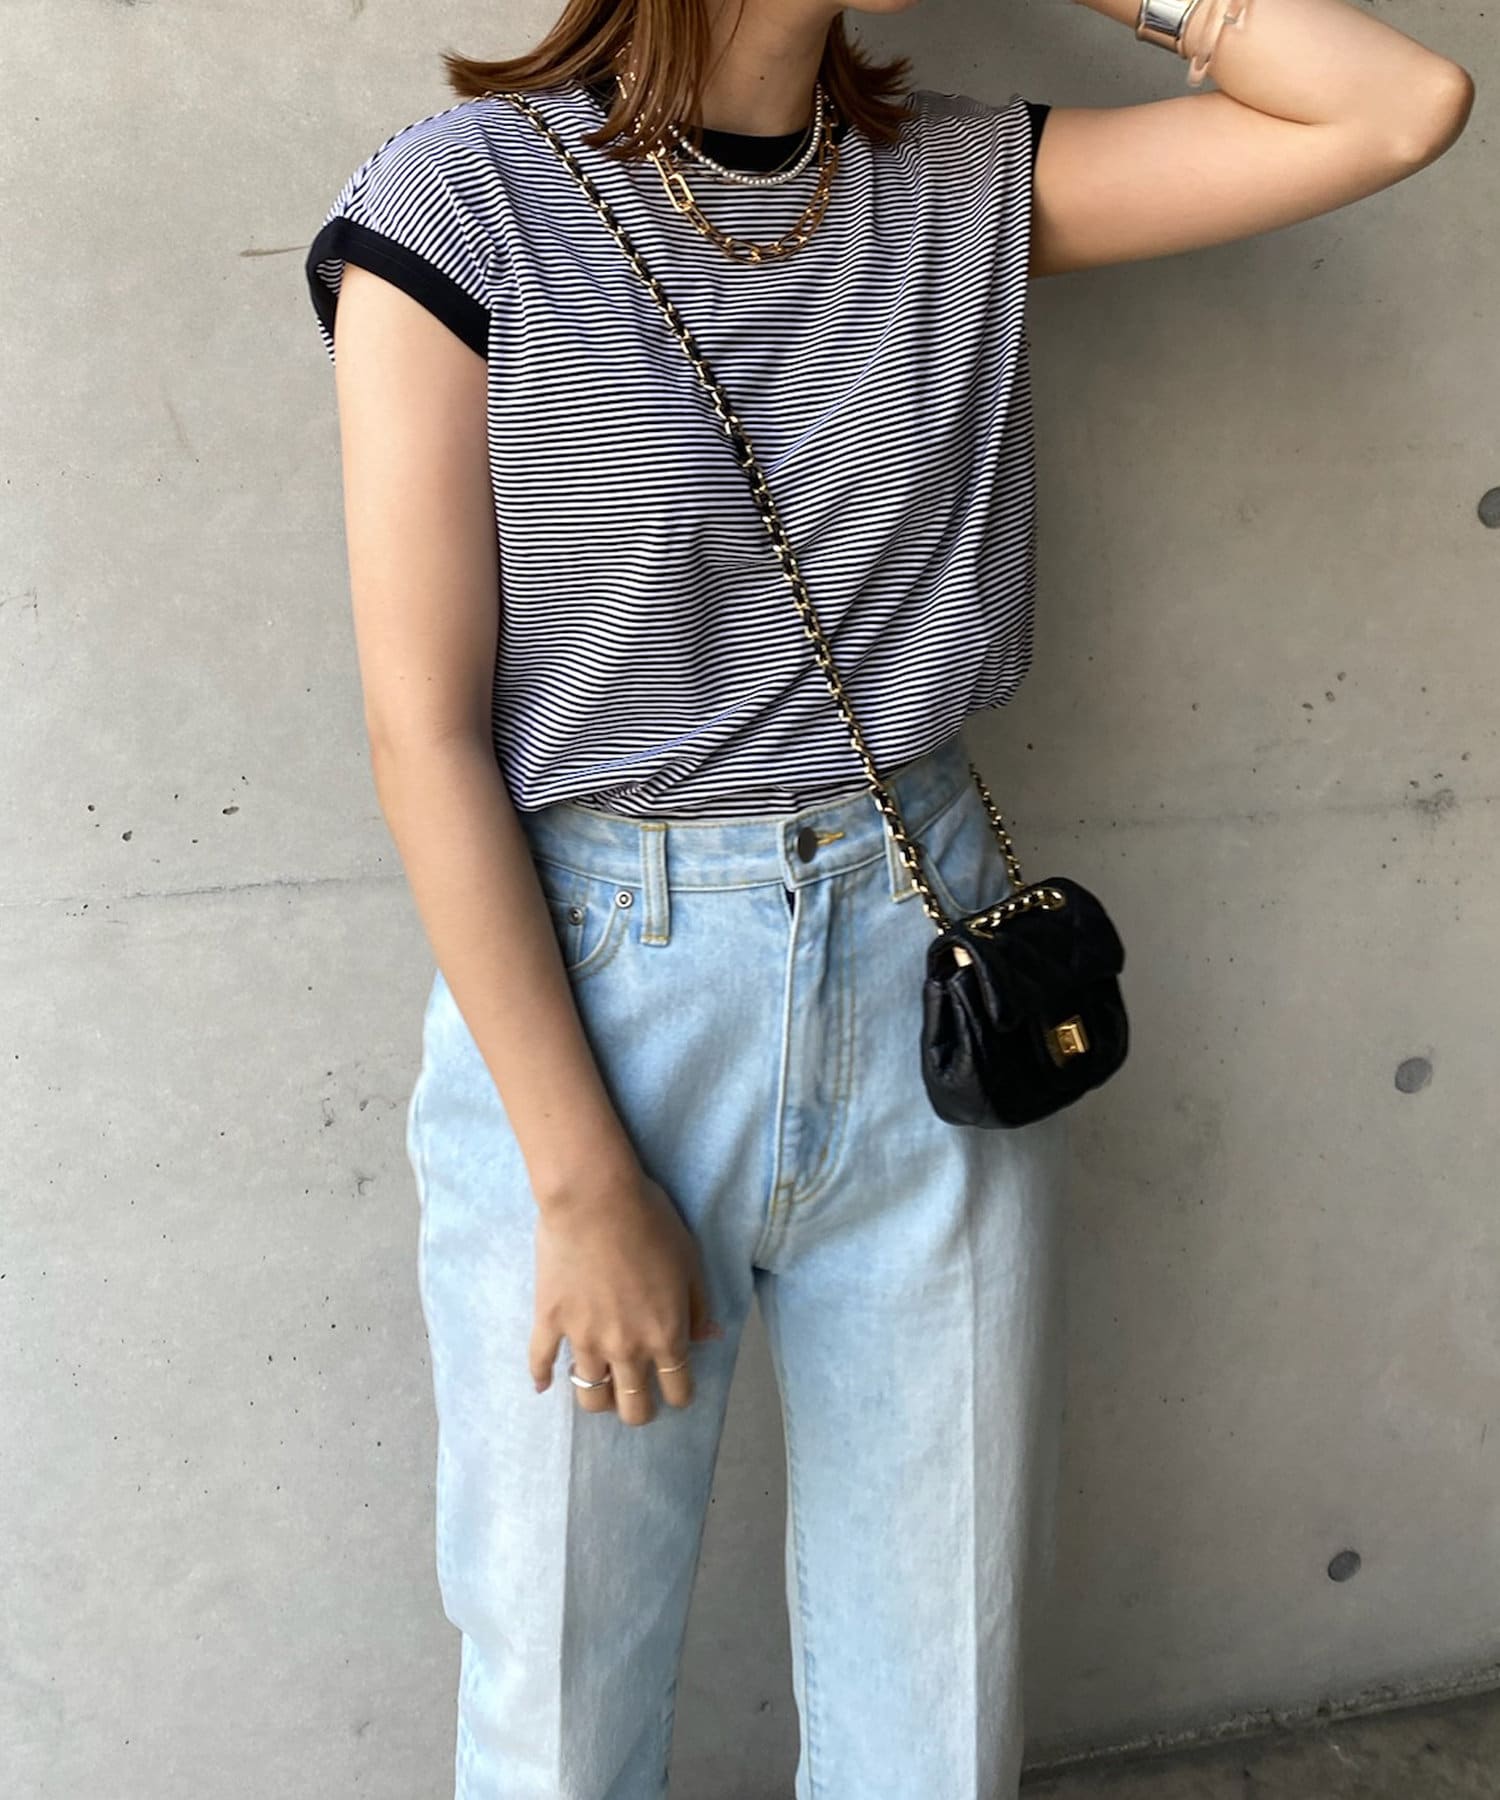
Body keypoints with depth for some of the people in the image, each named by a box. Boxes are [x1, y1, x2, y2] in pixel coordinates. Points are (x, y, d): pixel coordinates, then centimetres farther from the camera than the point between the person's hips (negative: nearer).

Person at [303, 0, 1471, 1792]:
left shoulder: (965, 185, 5)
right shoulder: (460, 200, -8)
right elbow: (424, 735, -13)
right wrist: (585, 1184, -14)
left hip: (928, 987, 4)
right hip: (584, 991, -3)